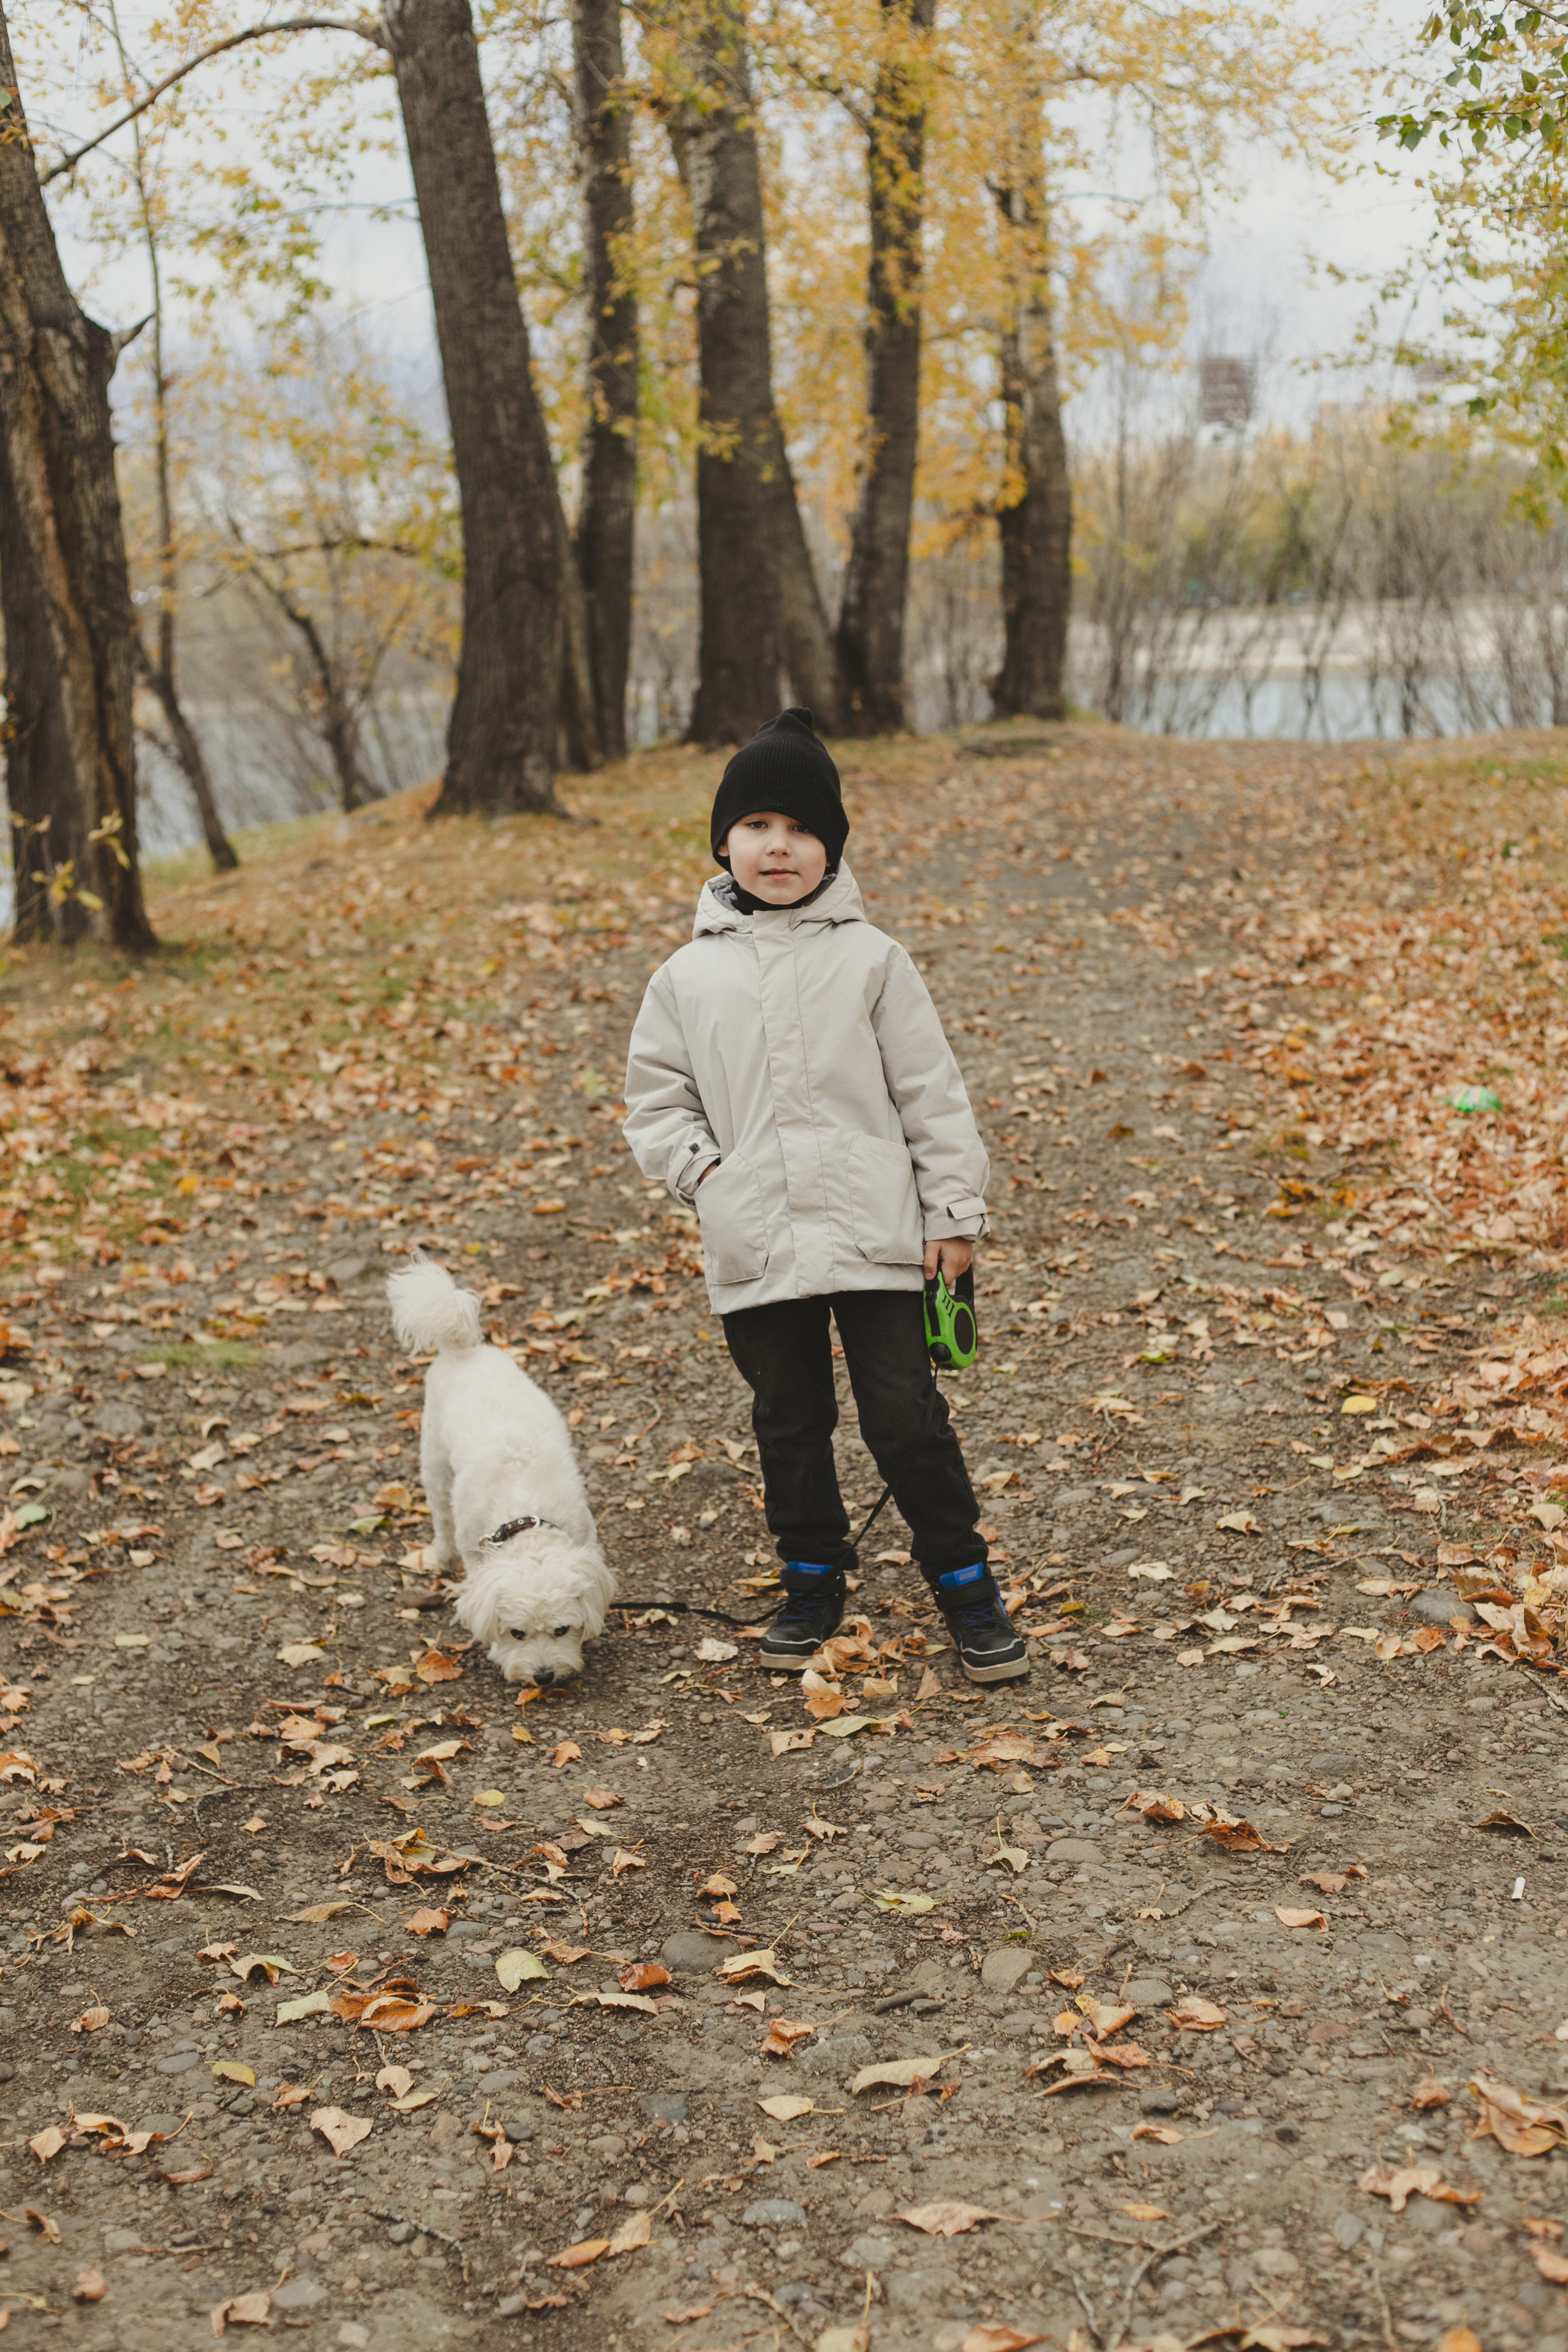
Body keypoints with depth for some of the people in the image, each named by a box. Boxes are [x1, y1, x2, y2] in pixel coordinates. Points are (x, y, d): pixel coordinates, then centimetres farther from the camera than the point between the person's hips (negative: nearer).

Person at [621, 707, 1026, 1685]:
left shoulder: (870, 959, -1)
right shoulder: (690, 976, 5)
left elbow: (931, 1091, 1)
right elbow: (656, 1096, 13)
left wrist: (955, 1210, -2)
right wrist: (700, 1167, -4)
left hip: (875, 1237, -2)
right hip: (755, 1249, 3)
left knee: (906, 1415, 0)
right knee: (790, 1423, 14)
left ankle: (965, 1580, 16)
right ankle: (813, 1580, 31)